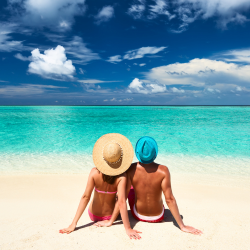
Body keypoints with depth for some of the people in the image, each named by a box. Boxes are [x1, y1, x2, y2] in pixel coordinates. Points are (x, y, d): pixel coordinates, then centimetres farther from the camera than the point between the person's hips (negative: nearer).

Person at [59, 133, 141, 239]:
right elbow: (121, 202, -33)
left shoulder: (94, 172, -25)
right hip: (110, 216, -1)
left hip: (93, 215, 2)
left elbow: (85, 197, -26)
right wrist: (128, 229, -27)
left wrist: (73, 224, -21)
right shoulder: (121, 176, -29)